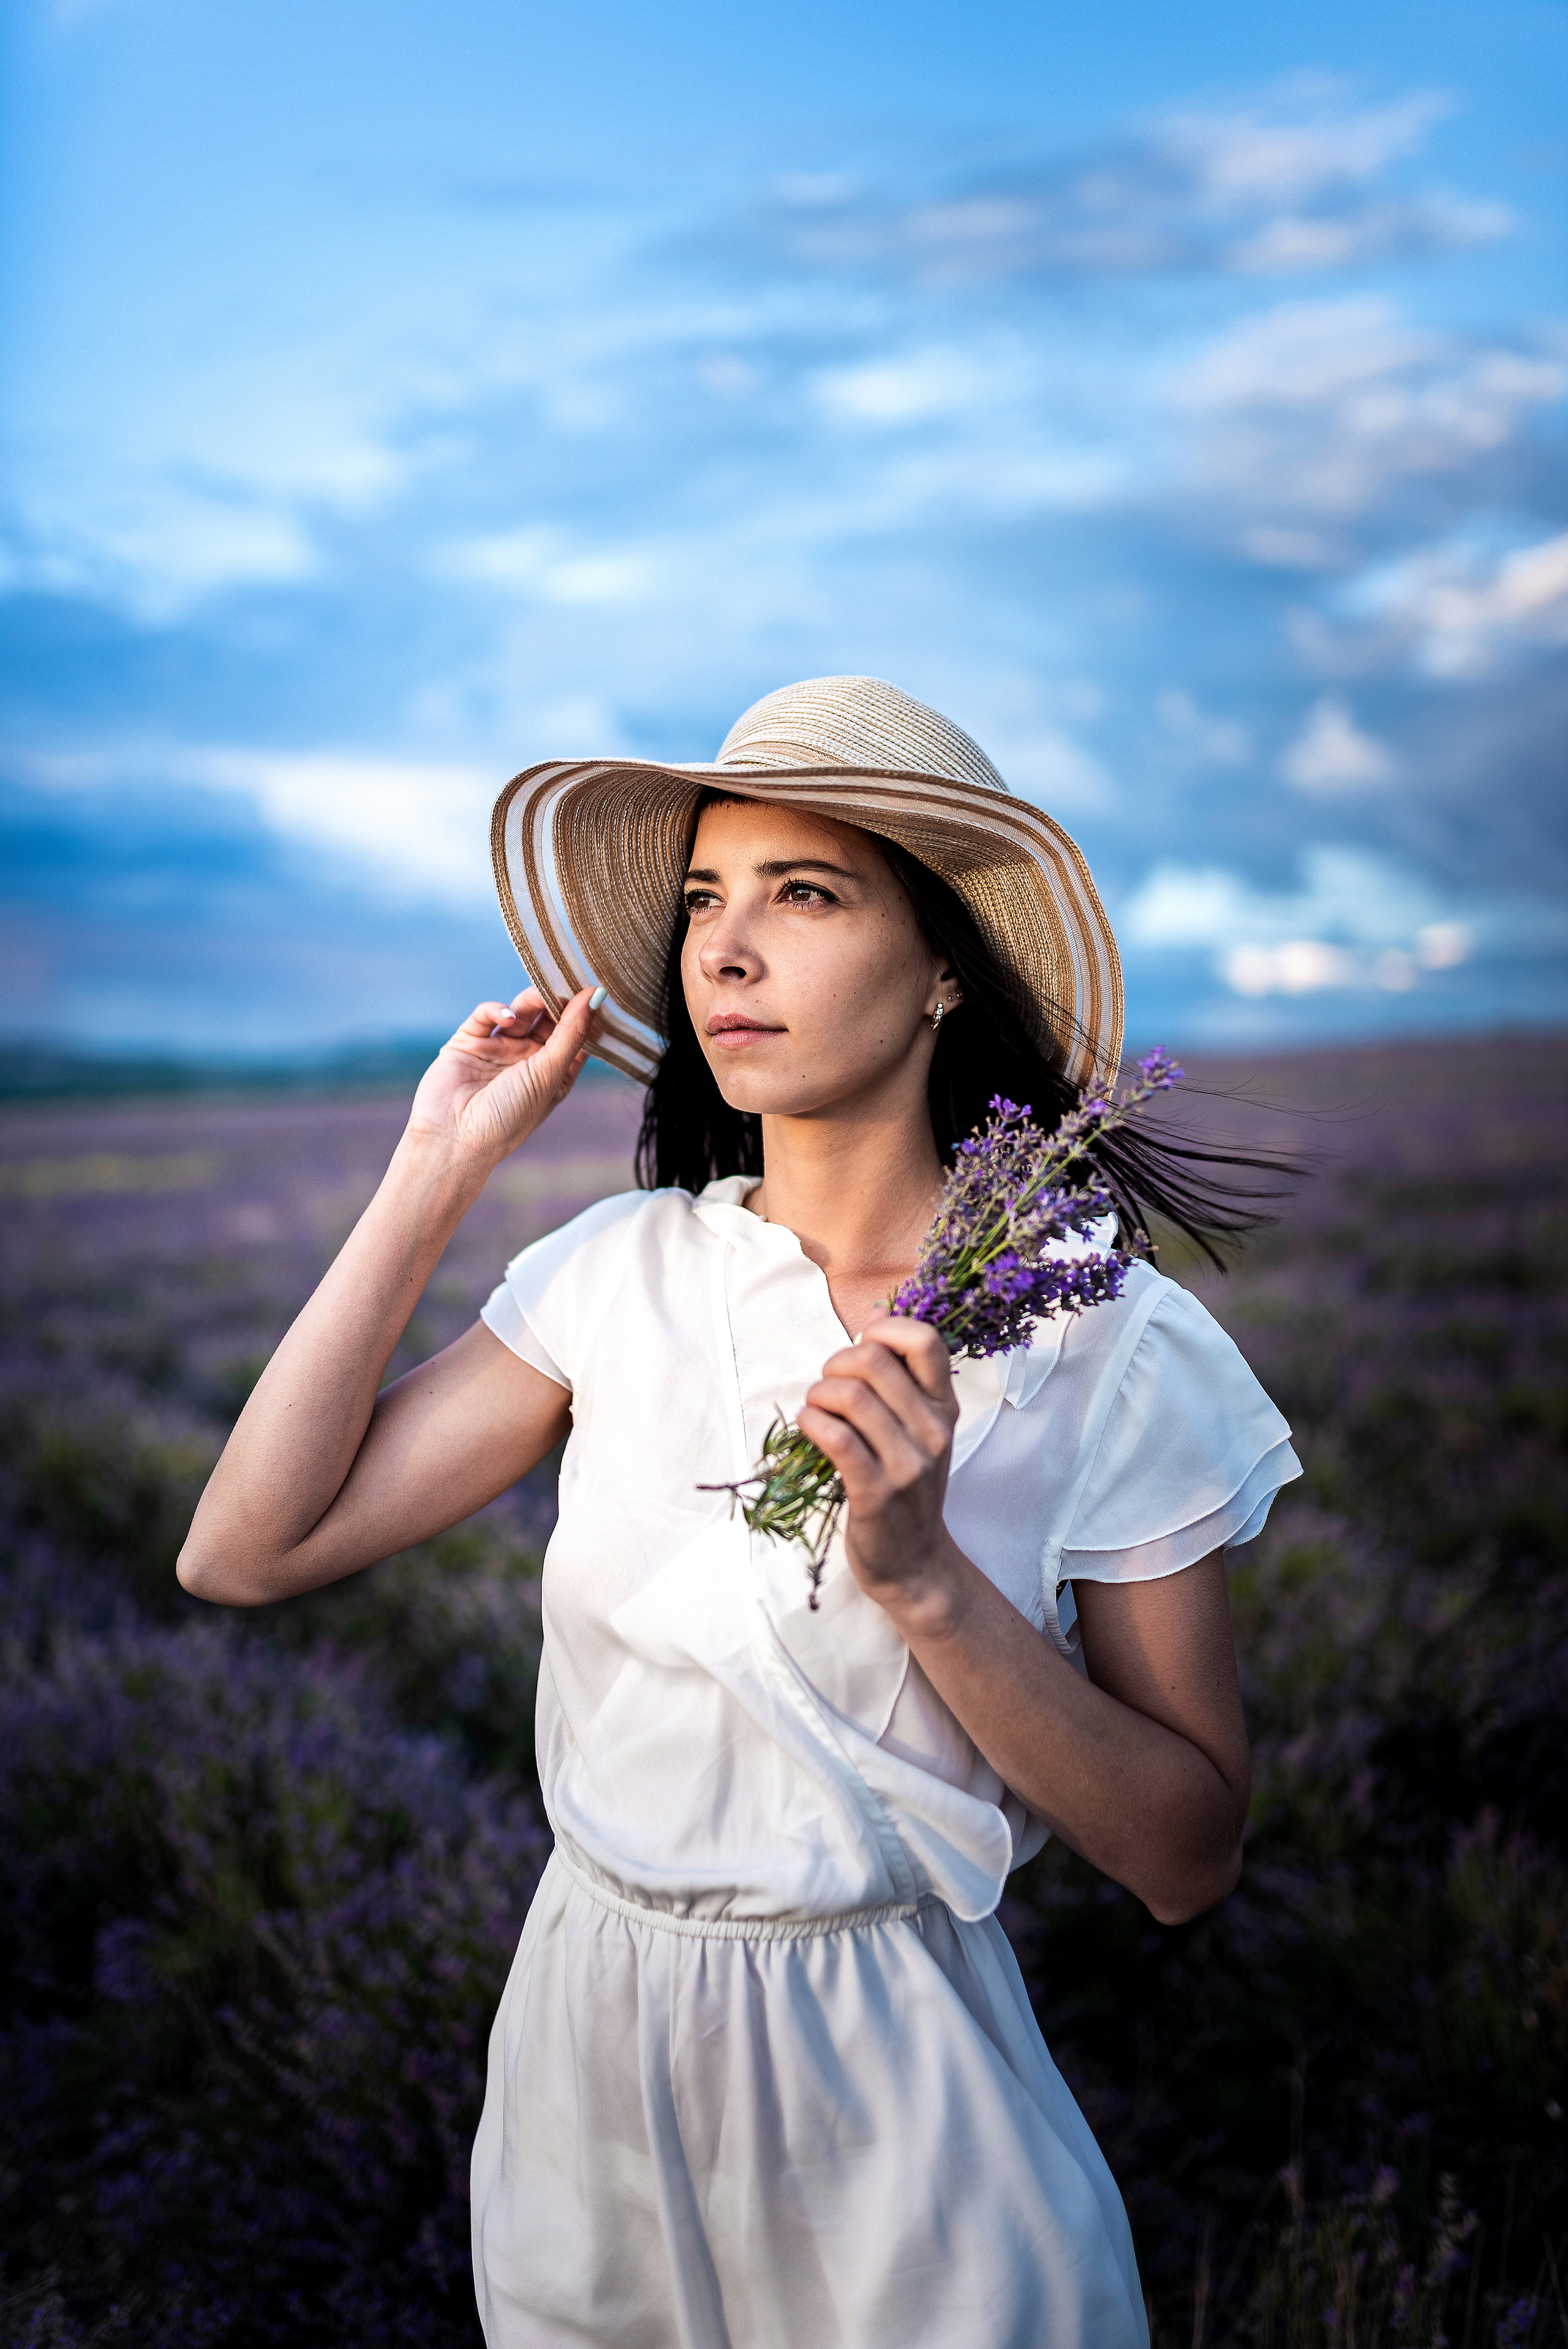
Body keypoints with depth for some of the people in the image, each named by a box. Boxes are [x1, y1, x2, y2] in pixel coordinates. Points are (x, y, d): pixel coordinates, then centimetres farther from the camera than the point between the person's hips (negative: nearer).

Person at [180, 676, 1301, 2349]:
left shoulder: (1107, 1349, -14)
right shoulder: (622, 1274, -6)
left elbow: (1185, 1861, -12)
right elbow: (246, 1551, -10)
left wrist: (923, 1573, -27)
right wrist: (440, 1168, -12)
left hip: (890, 2086, -3)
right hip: (582, 2057, 3)